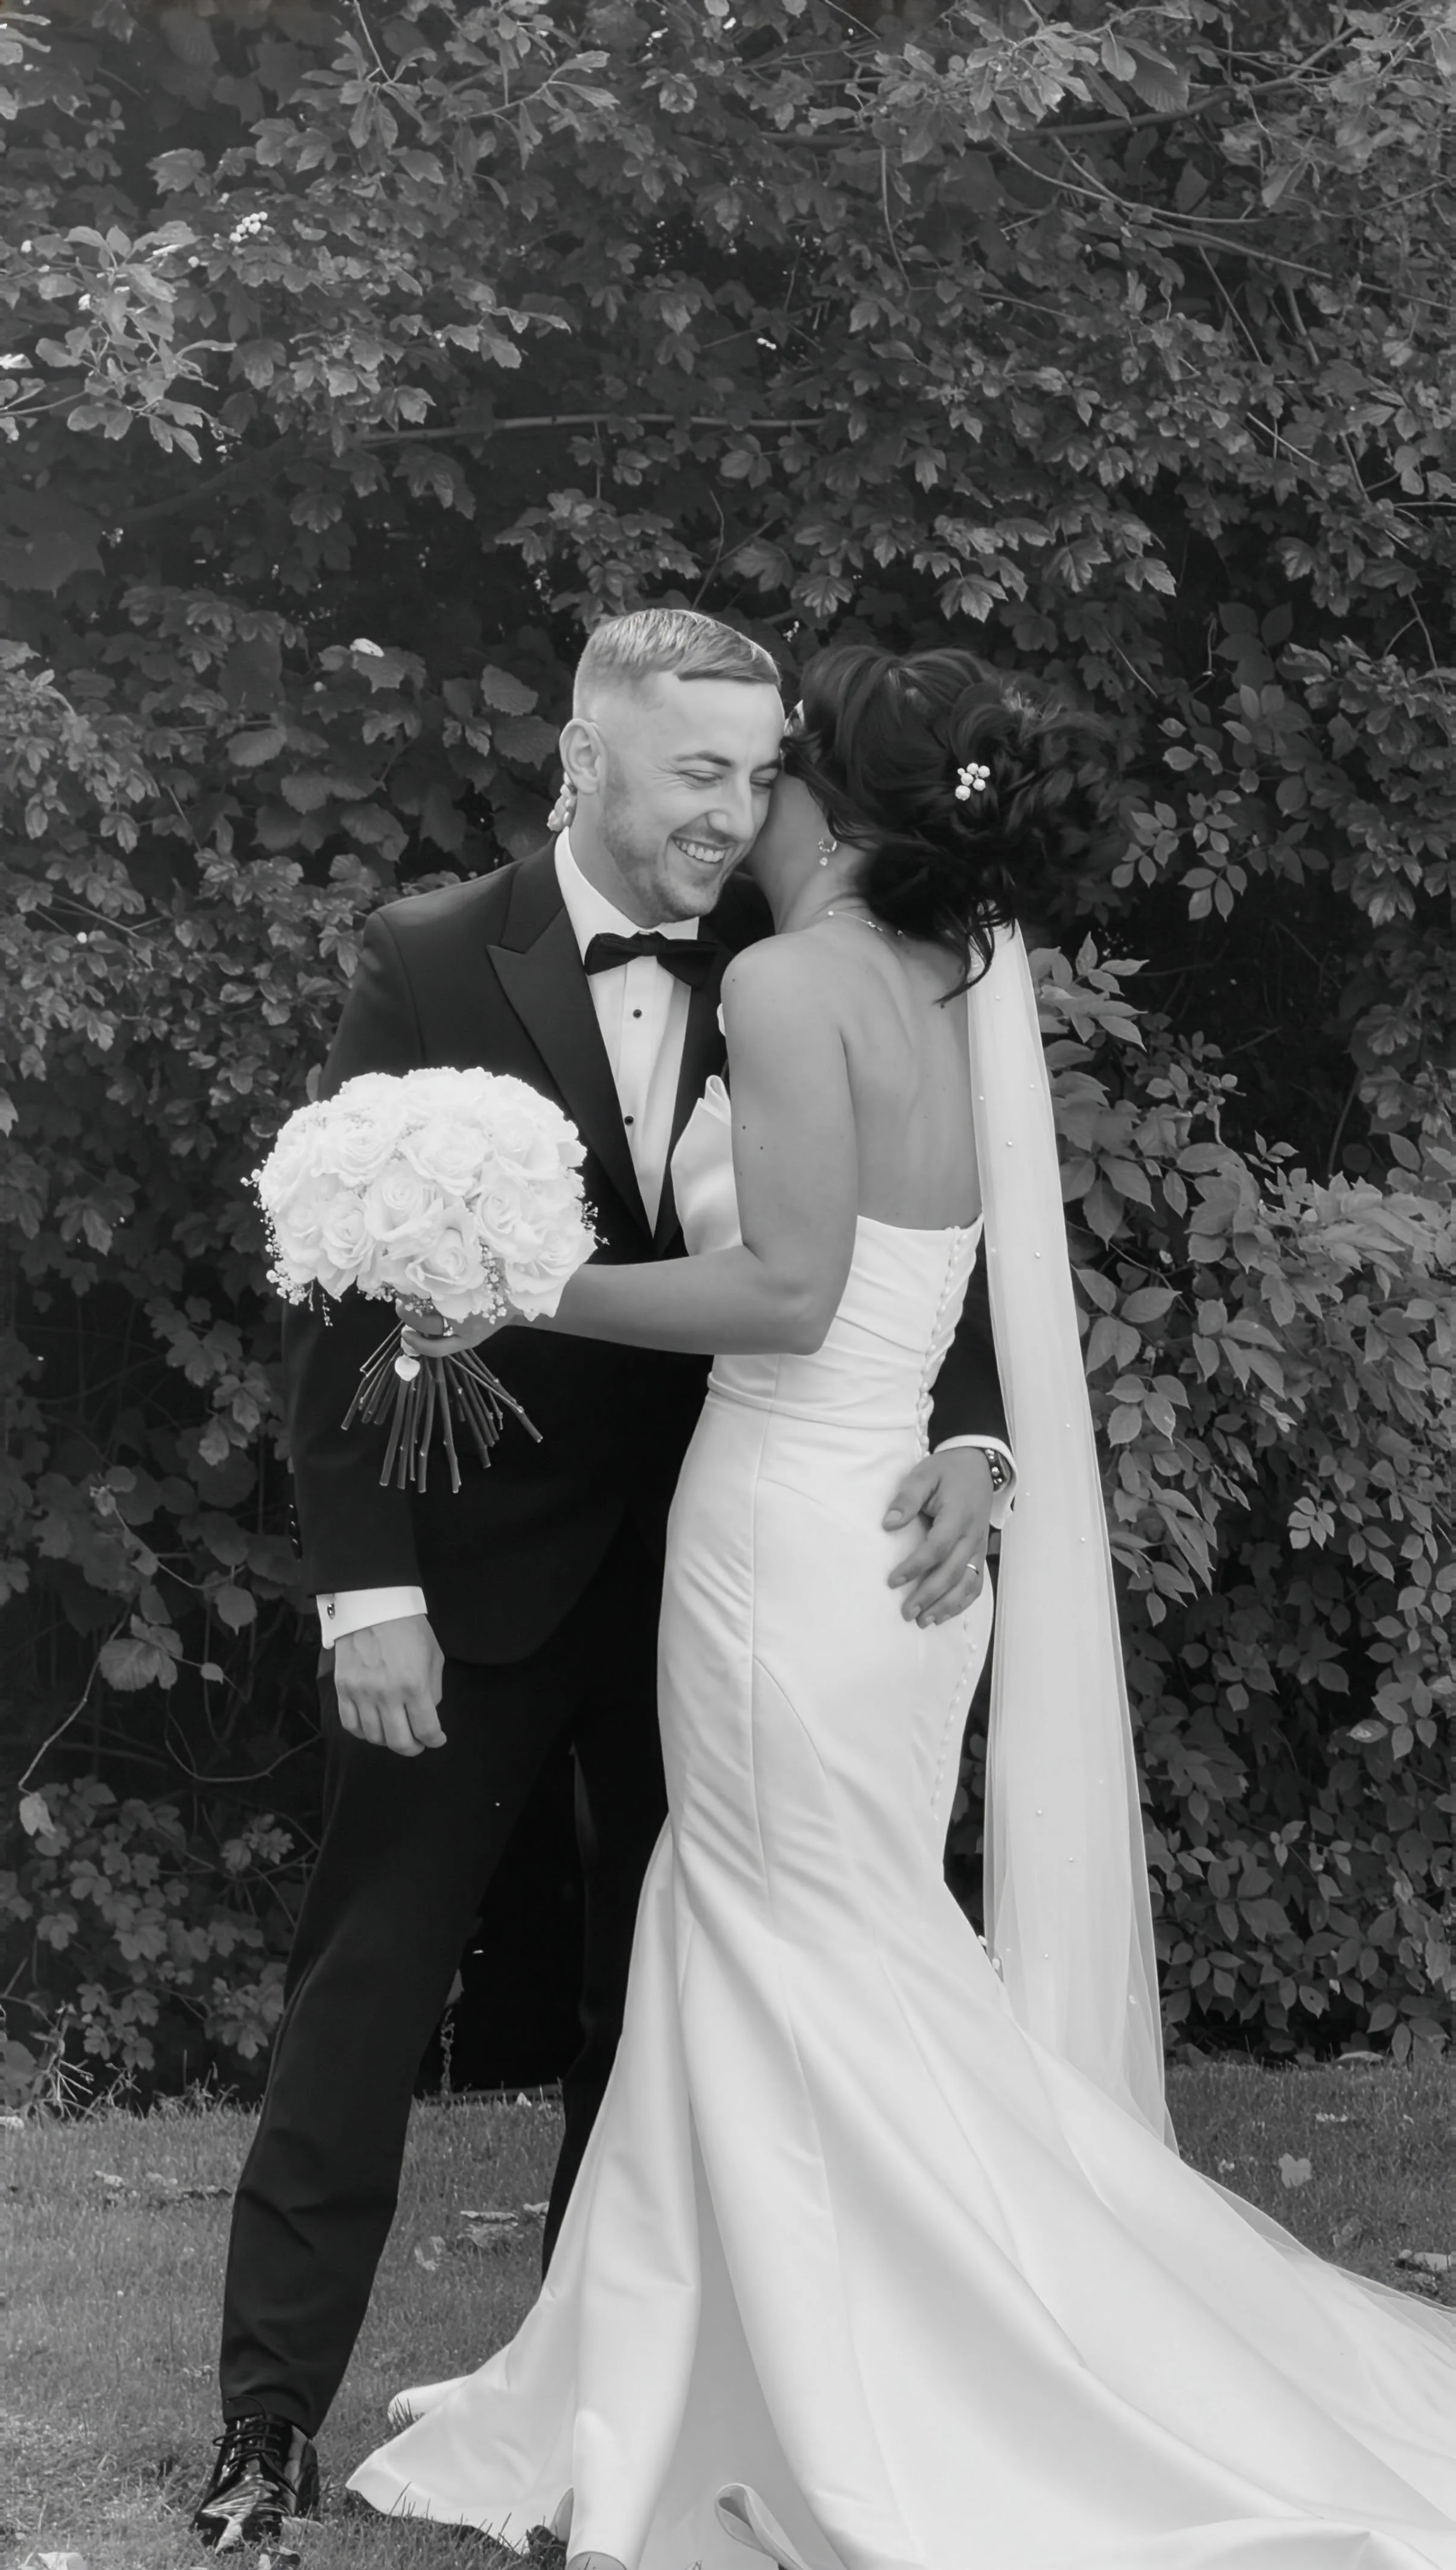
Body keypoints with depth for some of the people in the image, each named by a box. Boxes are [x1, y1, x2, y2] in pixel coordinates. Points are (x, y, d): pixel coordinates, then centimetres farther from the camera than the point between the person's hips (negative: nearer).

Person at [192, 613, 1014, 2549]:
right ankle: (272, 2415, 14)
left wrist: (971, 1432, -21)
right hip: (472, 1573, -3)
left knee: (658, 1989, 14)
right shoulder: (432, 965, -10)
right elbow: (344, 1283, -11)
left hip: (700, 1571, 3)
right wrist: (367, 1585, -16)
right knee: (370, 1987, 4)